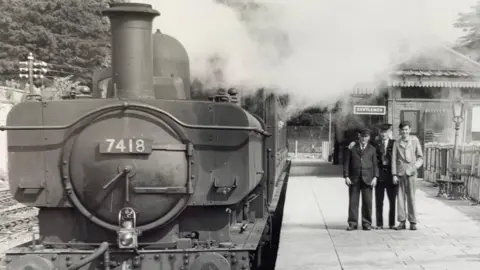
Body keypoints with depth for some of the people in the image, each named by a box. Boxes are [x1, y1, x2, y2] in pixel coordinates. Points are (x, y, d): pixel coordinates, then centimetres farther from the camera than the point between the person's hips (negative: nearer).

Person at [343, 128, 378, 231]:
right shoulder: (351, 148, 9)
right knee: (353, 201, -1)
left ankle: (367, 223, 7)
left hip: (367, 179, 0)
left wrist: (375, 177, -3)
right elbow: (346, 162, 6)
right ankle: (352, 223, 3)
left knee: (367, 202, -1)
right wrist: (346, 176, -3)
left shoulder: (372, 149, 12)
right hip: (354, 179, 0)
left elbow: (375, 164, 9)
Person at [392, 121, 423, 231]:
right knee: (400, 197, 0)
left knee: (411, 197, -1)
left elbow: (420, 156, 10)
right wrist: (394, 174, 0)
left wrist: (417, 165, -10)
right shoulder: (397, 143, 9)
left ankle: (413, 222, 6)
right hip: (400, 173, 1)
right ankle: (402, 222, 6)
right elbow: (394, 160, 7)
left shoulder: (415, 140, 8)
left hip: (411, 172, -1)